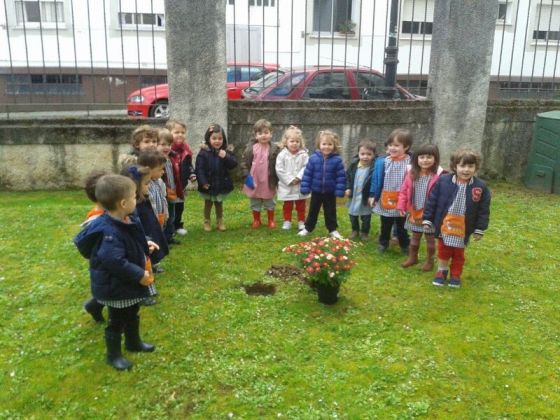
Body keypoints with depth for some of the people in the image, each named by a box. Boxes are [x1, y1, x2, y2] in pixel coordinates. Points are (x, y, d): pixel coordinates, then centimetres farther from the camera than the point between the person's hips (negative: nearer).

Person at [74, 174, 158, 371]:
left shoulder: (126, 221, -2)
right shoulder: (109, 232, -34)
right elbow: (115, 262, -39)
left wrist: (145, 246, 10)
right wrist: (139, 275, -31)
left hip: (130, 283, 10)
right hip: (116, 287, -10)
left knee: (132, 315, 28)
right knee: (117, 322, 10)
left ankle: (133, 342, 50)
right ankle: (114, 355, 30)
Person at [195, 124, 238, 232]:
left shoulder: (226, 151, -3)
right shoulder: (204, 152, -13)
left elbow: (233, 164, -9)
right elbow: (199, 168, -15)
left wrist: (226, 157, -25)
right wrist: (203, 182, -21)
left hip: (222, 184, 2)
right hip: (208, 185, -2)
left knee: (219, 203, 19)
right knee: (208, 203, 16)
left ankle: (220, 221, 35)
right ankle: (206, 222, 31)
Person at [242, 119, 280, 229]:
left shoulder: (274, 149, -9)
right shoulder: (251, 148, -7)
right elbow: (244, 162, -2)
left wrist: (277, 180, -6)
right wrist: (247, 176, -10)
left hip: (268, 182, -1)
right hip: (254, 182, 1)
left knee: (269, 203, 15)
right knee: (255, 203, 15)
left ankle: (271, 220, 30)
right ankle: (256, 220, 30)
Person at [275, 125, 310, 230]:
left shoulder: (303, 155, -6)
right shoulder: (282, 155, -7)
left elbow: (306, 167, -11)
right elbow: (279, 170, -11)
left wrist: (298, 177, -21)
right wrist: (290, 180, -16)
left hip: (300, 185, 1)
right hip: (287, 186, 0)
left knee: (301, 206, 13)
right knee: (287, 206, 13)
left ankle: (301, 222, 25)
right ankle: (287, 221, 24)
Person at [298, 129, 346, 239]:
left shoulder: (337, 160, -13)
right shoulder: (313, 158, -11)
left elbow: (341, 177, -9)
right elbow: (307, 174, -6)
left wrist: (339, 191, -12)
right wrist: (305, 188, -7)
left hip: (330, 192, -1)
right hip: (316, 191, 1)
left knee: (330, 212, 14)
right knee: (313, 211, 16)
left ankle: (333, 230, 29)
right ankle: (307, 228, 29)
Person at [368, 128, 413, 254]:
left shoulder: (411, 162, -12)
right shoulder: (382, 161, -8)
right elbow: (376, 179, -1)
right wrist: (373, 195, -1)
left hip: (402, 201, -1)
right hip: (385, 200, 1)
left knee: (402, 226, 16)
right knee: (385, 225, 18)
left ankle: (405, 245, 33)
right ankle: (383, 243, 36)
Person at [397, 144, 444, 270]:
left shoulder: (438, 175, -17)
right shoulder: (412, 173, -2)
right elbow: (404, 191, 3)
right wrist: (401, 206, -2)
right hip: (414, 212, 4)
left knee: (430, 237, 12)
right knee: (415, 236, 20)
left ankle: (429, 260, 27)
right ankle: (412, 257, 36)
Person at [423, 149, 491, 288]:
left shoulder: (481, 187, -10)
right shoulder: (443, 181, -12)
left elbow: (483, 210, -3)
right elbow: (432, 201, -5)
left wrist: (480, 229, -2)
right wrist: (427, 220, -3)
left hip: (463, 229, 1)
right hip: (444, 226, 0)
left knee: (459, 254, 17)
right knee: (443, 251, 14)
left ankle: (456, 275, 35)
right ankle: (442, 271, 35)